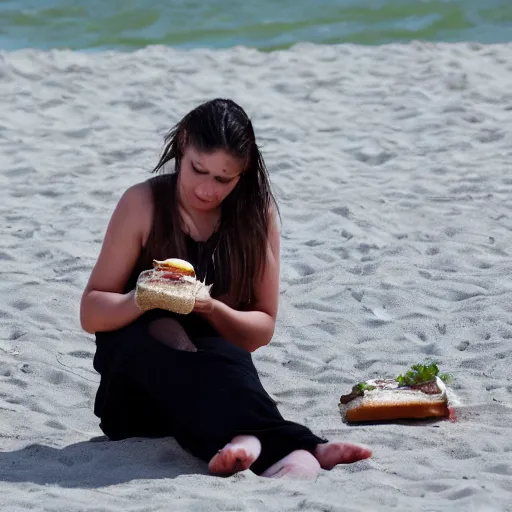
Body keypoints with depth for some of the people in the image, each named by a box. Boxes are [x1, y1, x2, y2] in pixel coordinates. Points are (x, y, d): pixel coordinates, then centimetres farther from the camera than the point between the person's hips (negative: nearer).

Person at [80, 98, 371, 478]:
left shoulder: (257, 213, 3)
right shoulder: (143, 204, -3)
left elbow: (262, 329, 4)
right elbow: (91, 314, -2)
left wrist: (212, 309, -18)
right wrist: (142, 300, -24)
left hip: (214, 375, 1)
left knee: (226, 355, -33)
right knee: (164, 330, -34)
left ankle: (247, 442, -66)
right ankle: (297, 447, -56)